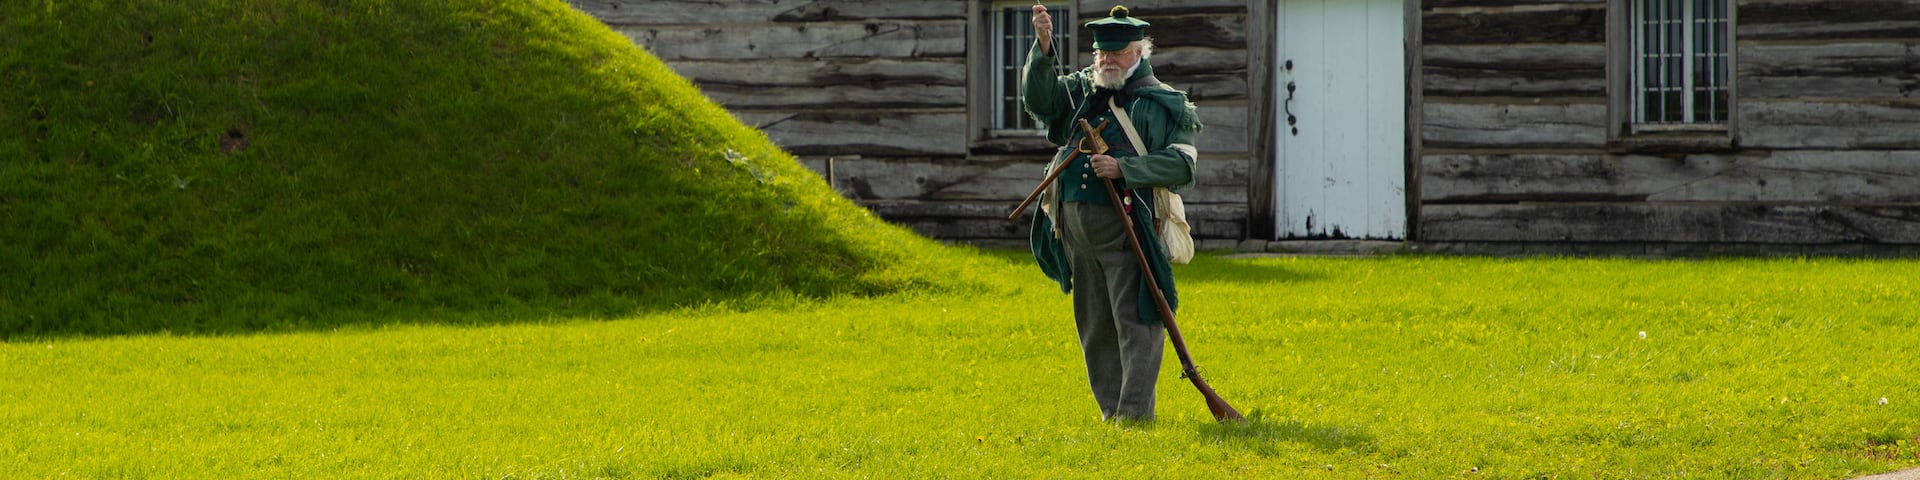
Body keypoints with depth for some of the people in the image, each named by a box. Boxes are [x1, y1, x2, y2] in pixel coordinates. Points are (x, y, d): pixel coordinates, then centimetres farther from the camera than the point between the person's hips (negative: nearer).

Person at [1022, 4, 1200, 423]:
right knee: (1094, 323, 9)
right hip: (1076, 228, 6)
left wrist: (1124, 168, -20)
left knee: (1135, 318, -8)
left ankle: (1136, 409, -7)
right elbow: (1039, 99, 1)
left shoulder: (1163, 104, -1)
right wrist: (1043, 48, -13)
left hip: (1126, 230, -6)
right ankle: (1110, 408, 16)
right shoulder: (1082, 91, 15)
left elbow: (1182, 164, -9)